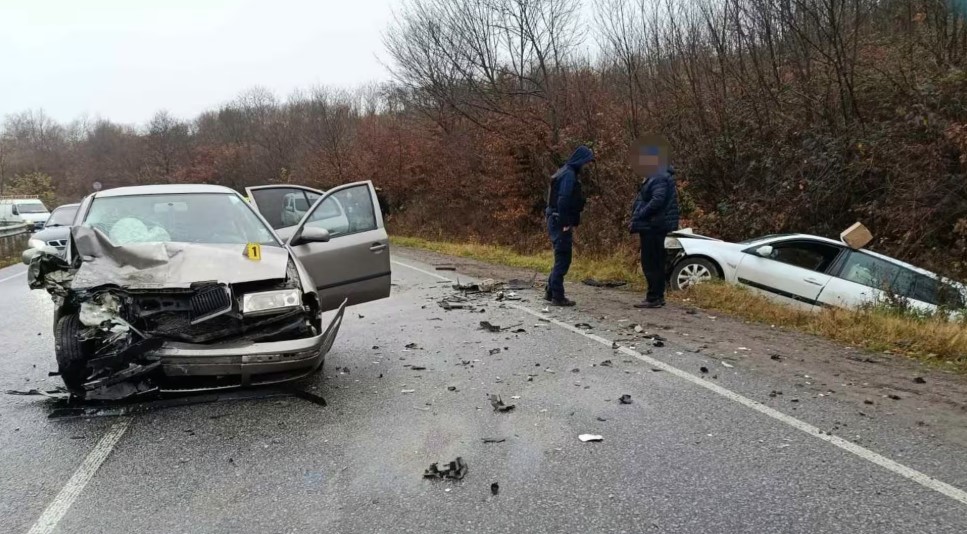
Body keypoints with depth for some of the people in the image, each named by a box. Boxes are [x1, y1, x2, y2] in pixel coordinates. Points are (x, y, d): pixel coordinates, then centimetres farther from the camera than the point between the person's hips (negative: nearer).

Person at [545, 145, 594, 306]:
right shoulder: (569, 174, -13)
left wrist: (570, 224, 17)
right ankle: (557, 296, 0)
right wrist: (566, 224, -20)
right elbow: (563, 200, -21)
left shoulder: (567, 172, 17)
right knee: (562, 259, -4)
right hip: (560, 223, -10)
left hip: (556, 222, 10)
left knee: (561, 259, 16)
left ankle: (551, 292, 22)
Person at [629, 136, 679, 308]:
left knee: (651, 263, -8)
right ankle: (658, 296, 20)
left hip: (653, 226, -11)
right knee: (655, 262, 14)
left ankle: (654, 297, -5)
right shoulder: (655, 176, 18)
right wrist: (637, 220, 10)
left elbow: (657, 201, -26)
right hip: (652, 226, 11)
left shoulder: (660, 177, -15)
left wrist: (637, 218, -21)